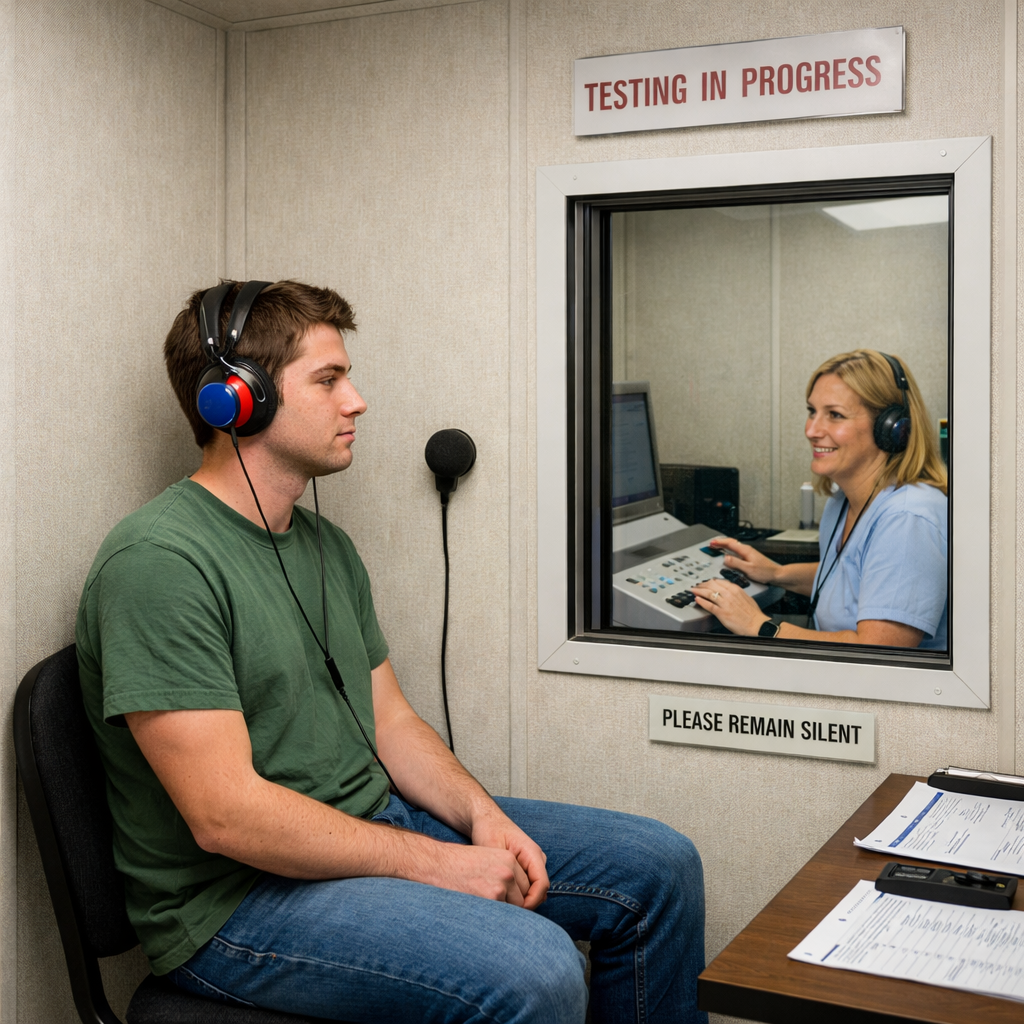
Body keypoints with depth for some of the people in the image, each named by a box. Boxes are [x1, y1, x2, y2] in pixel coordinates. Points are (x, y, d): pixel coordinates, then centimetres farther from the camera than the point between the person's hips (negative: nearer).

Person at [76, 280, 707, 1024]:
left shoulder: (326, 546, 11)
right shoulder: (158, 562, -19)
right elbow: (227, 816, -24)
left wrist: (483, 816, -5)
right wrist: (438, 863, -20)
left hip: (378, 823, 9)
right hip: (239, 895, -9)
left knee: (661, 867, 6)